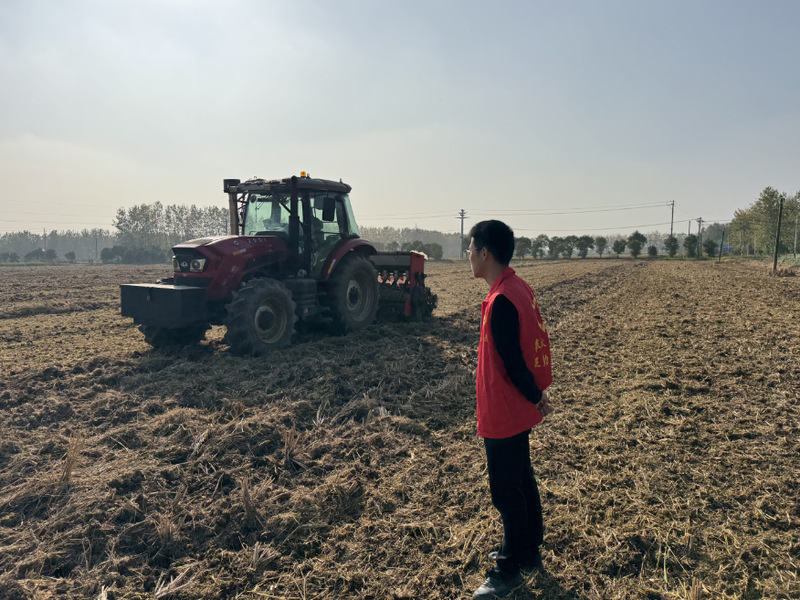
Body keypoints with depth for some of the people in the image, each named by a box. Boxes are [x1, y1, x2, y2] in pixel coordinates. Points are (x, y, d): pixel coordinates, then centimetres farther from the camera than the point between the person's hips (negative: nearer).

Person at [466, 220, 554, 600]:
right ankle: (529, 551, 40)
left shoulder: (501, 301, -25)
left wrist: (535, 398, -8)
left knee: (506, 491, 6)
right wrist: (537, 394, 12)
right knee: (522, 481, 22)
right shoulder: (520, 288, 5)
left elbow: (511, 360, -23)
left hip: (503, 413, -10)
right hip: (517, 410, 10)